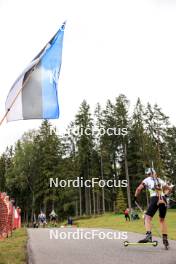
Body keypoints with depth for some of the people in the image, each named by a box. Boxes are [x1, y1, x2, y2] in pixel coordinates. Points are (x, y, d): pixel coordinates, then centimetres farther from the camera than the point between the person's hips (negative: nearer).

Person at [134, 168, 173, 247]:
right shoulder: (160, 180, 23)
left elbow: (139, 189, -1)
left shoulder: (147, 180, 11)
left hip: (154, 199, -5)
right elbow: (170, 189, 27)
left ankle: (149, 235, -32)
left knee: (148, 218, -9)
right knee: (162, 220, 20)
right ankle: (165, 239, 18)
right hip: (163, 200, 5)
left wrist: (135, 197, 11)